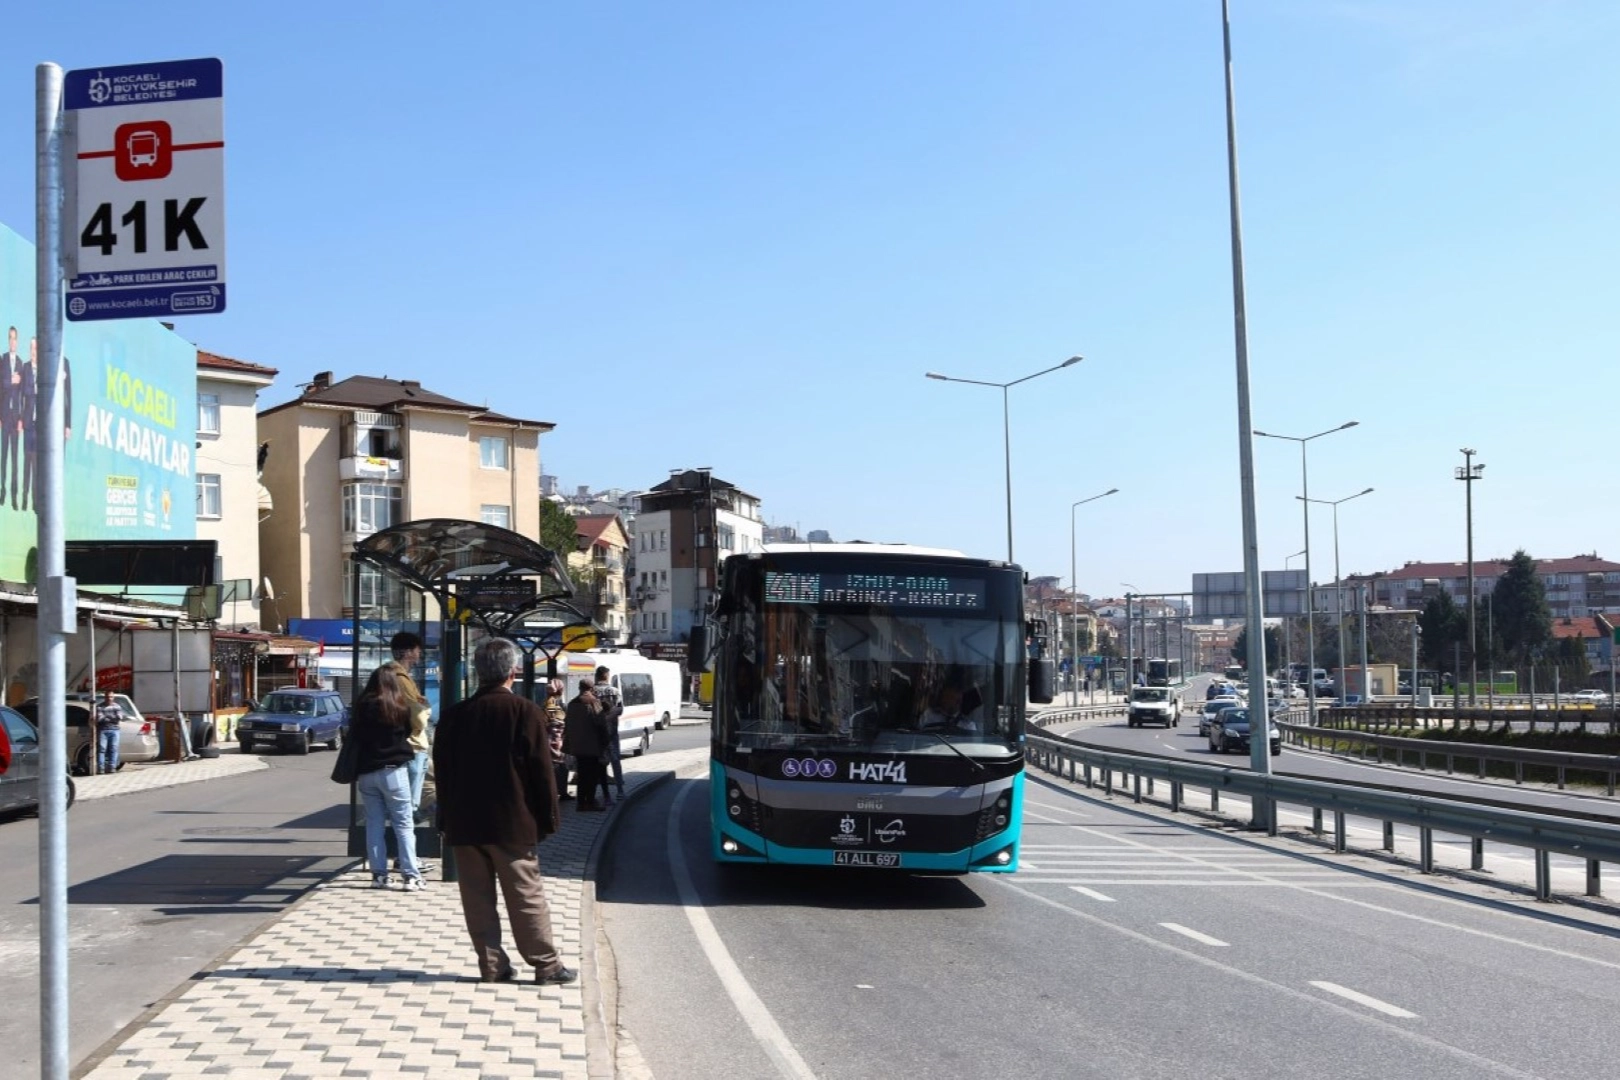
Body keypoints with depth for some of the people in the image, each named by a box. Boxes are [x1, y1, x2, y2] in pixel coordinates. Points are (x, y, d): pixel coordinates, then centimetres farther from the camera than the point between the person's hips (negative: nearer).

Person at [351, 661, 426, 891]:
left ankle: (379, 874, 7)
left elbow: (353, 735, 2)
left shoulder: (362, 707, -1)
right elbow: (410, 731, 9)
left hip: (366, 772, 2)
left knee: (374, 823, 9)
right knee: (403, 824, 1)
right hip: (393, 770, -2)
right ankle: (411, 875, -4)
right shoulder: (402, 707, -4)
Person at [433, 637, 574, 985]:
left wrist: (447, 820, 16)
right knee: (526, 897, 3)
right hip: (512, 824, -3)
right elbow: (542, 771, -9)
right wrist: (547, 819, 0)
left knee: (477, 898, 8)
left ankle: (492, 964, 10)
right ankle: (547, 965, 7)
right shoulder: (525, 712, -8)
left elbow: (442, 772, 9)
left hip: (464, 824, 3)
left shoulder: (453, 715, 5)